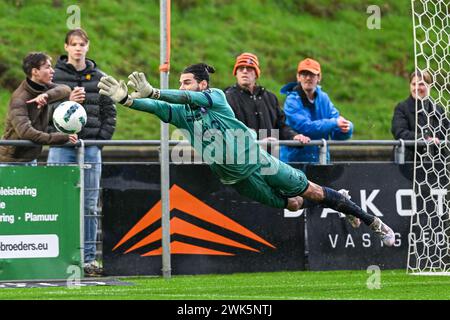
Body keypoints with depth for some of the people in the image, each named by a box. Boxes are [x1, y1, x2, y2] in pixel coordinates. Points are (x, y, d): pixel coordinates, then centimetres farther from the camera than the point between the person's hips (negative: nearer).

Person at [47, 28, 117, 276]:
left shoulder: (98, 77, 9)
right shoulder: (55, 76, 2)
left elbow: (109, 111, 11)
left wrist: (102, 137, 0)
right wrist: (67, 102, -18)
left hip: (91, 146, 2)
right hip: (62, 145, -2)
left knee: (90, 205, 4)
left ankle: (89, 257, 9)